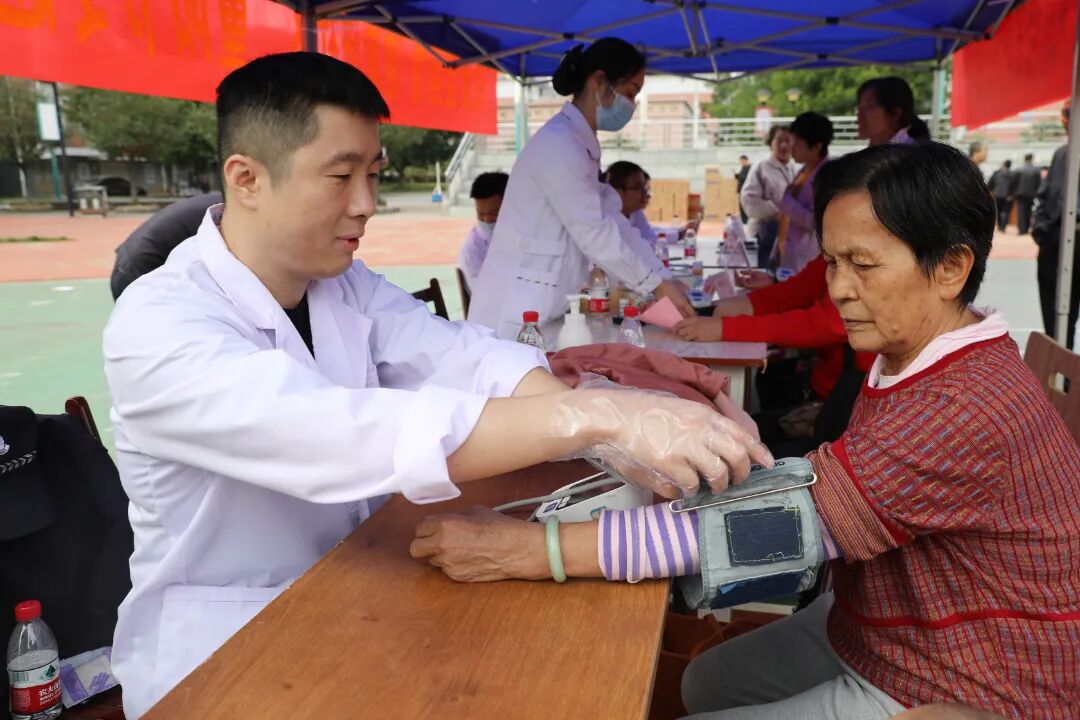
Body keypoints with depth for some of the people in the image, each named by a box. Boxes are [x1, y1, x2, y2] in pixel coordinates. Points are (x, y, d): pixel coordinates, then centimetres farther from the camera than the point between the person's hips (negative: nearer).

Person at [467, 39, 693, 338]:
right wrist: (657, 285, -11)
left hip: (539, 307, 9)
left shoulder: (580, 143, 14)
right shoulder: (558, 142, -16)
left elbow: (606, 222, 13)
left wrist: (664, 279, 8)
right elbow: (594, 233, -18)